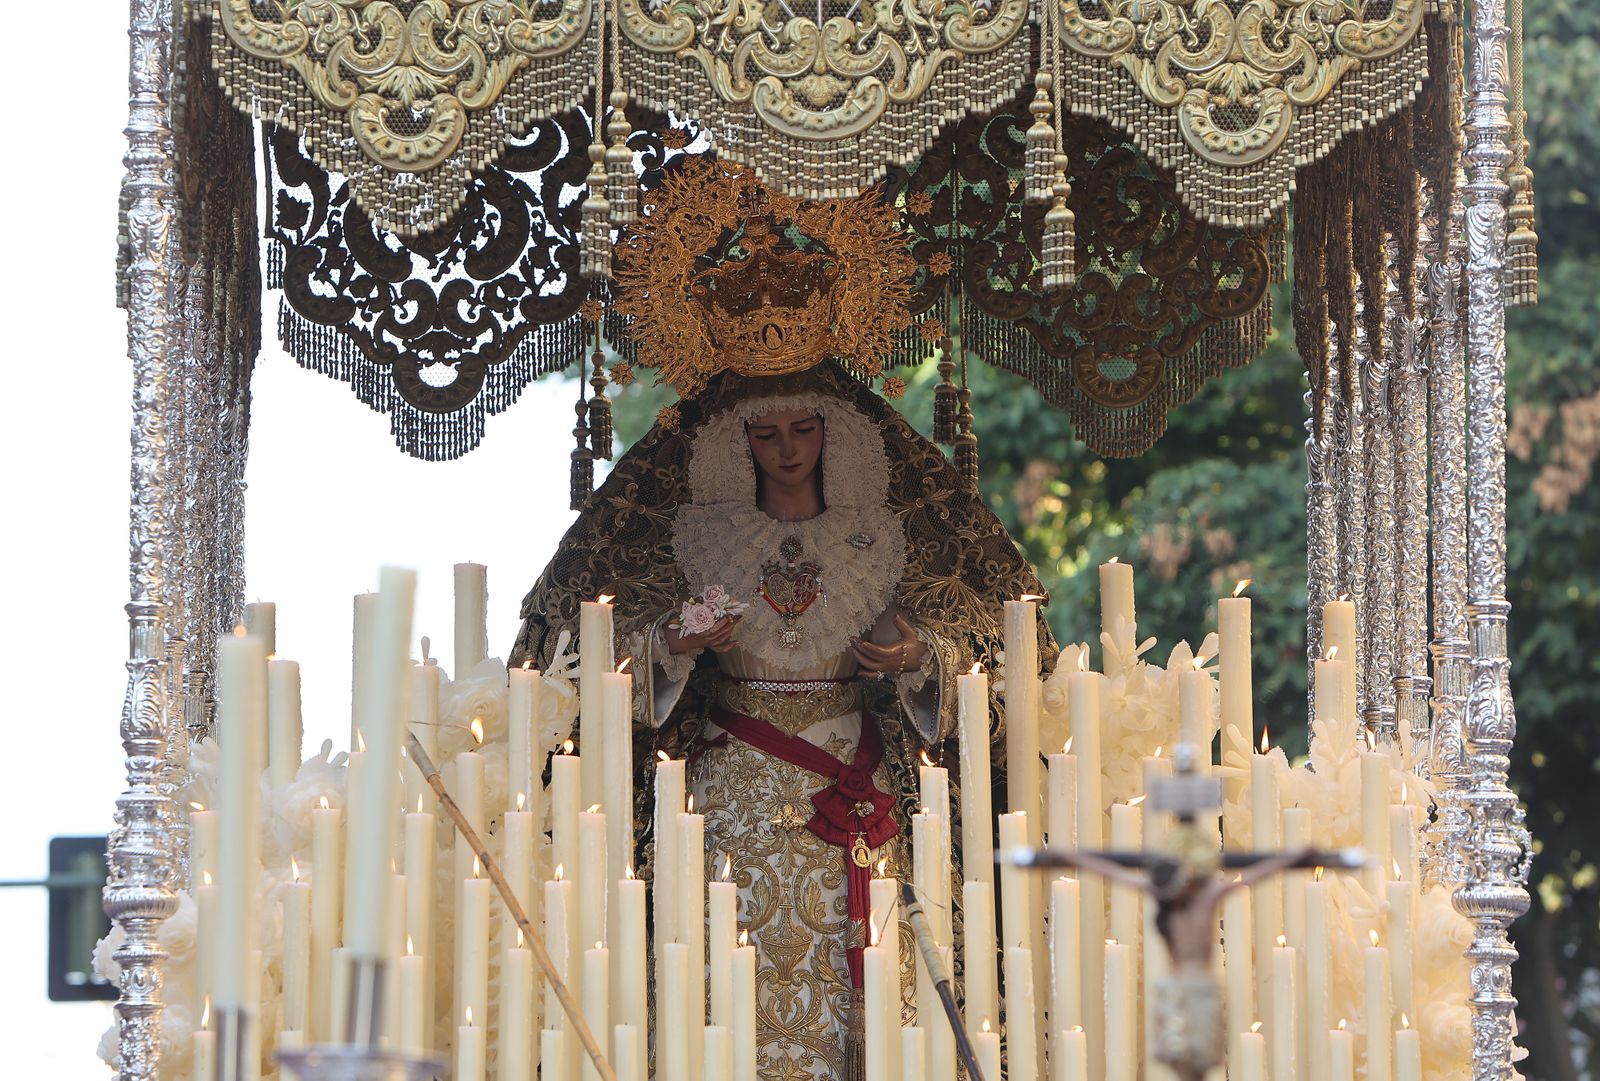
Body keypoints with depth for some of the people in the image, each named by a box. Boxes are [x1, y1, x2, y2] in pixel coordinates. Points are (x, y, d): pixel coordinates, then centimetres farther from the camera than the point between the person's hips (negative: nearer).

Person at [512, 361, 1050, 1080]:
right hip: (738, 789, 0)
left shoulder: (878, 536, 6)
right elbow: (622, 637, 6)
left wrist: (919, 656, -11)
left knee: (849, 964, -7)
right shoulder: (701, 534, 5)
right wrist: (674, 644, -14)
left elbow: (964, 632, 10)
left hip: (855, 777, 0)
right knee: (745, 960, -8)